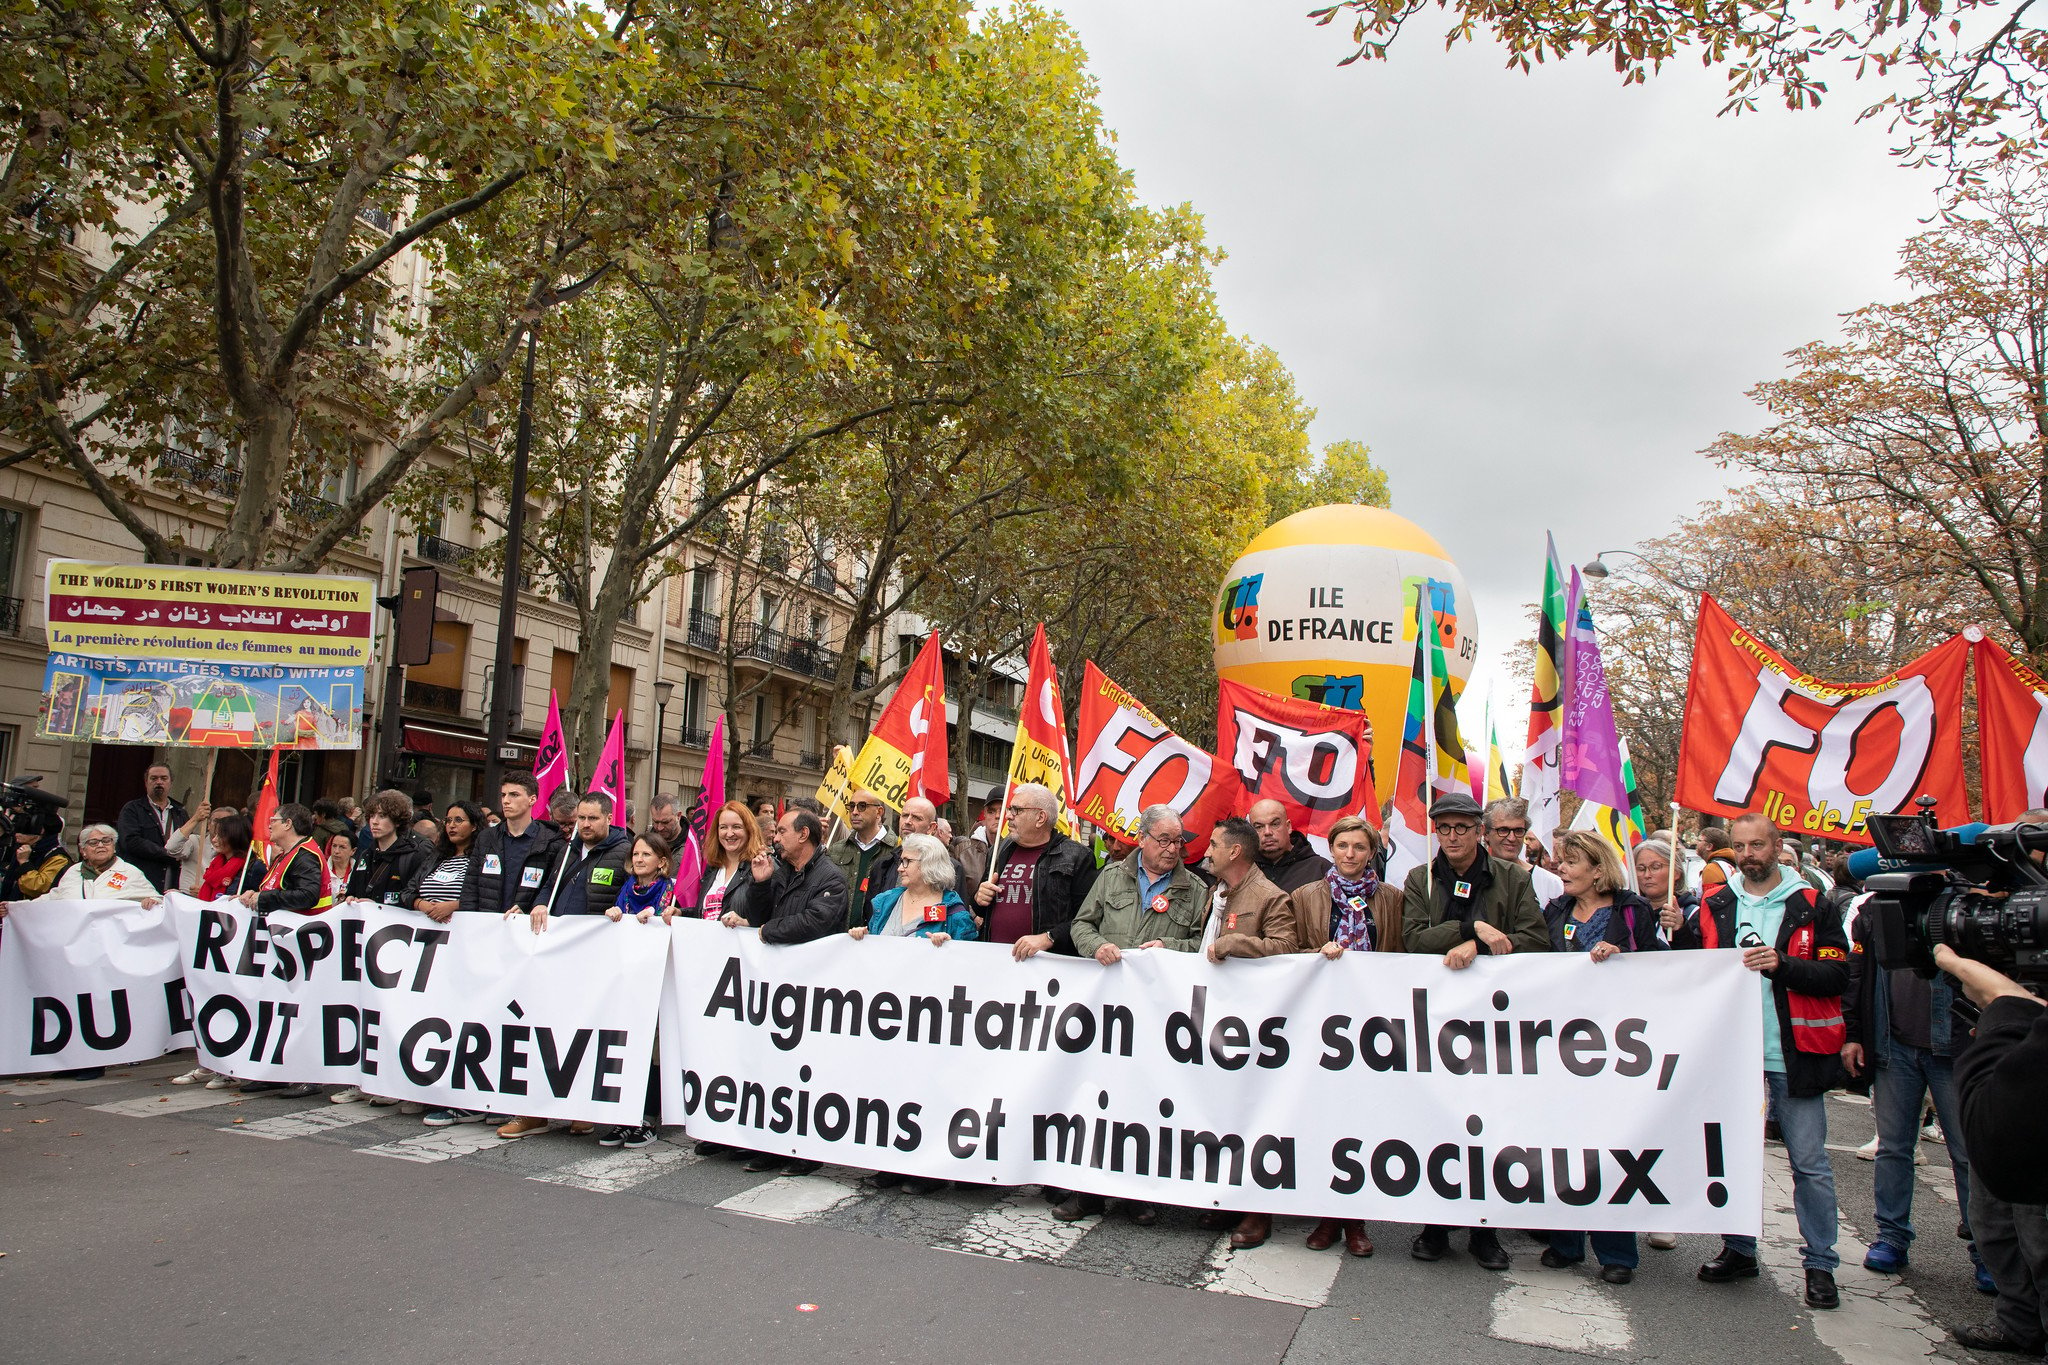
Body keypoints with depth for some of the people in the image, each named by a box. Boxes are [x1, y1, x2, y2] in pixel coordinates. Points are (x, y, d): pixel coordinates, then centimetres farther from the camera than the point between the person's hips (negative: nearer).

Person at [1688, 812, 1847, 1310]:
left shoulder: (1811, 907, -1)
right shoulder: (1714, 907, 9)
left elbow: (1837, 975, -8)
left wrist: (1782, 964, -21)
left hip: (1792, 1054, -3)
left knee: (1809, 1162, 3)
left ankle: (1820, 1264, 15)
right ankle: (1738, 1250, 23)